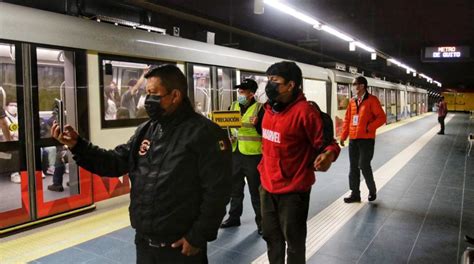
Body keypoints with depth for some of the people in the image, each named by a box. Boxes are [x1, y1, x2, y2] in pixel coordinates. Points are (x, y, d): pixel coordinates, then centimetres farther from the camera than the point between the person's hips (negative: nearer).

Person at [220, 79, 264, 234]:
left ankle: (261, 221, 16)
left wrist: (256, 125, -30)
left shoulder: (259, 108, -8)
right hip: (235, 153, 6)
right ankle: (234, 217, 32)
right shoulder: (234, 106, 10)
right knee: (235, 188, 17)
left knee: (256, 191, 3)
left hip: (253, 155, -6)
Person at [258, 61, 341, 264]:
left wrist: (329, 155, -37)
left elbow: (326, 143, -17)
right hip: (267, 187, 7)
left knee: (294, 241, 10)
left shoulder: (304, 111, -20)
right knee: (271, 237, 23)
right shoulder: (269, 109, 3)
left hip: (293, 190, -7)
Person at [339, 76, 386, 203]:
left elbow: (382, 118, -10)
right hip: (353, 139, 6)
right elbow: (347, 119, 12)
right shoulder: (352, 101, 10)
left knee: (364, 166, -5)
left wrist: (369, 128, -18)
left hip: (366, 139, -6)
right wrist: (343, 136, 7)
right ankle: (355, 194, 17)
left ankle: (372, 190, 19)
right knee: (353, 167, 8)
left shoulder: (372, 100, -7)